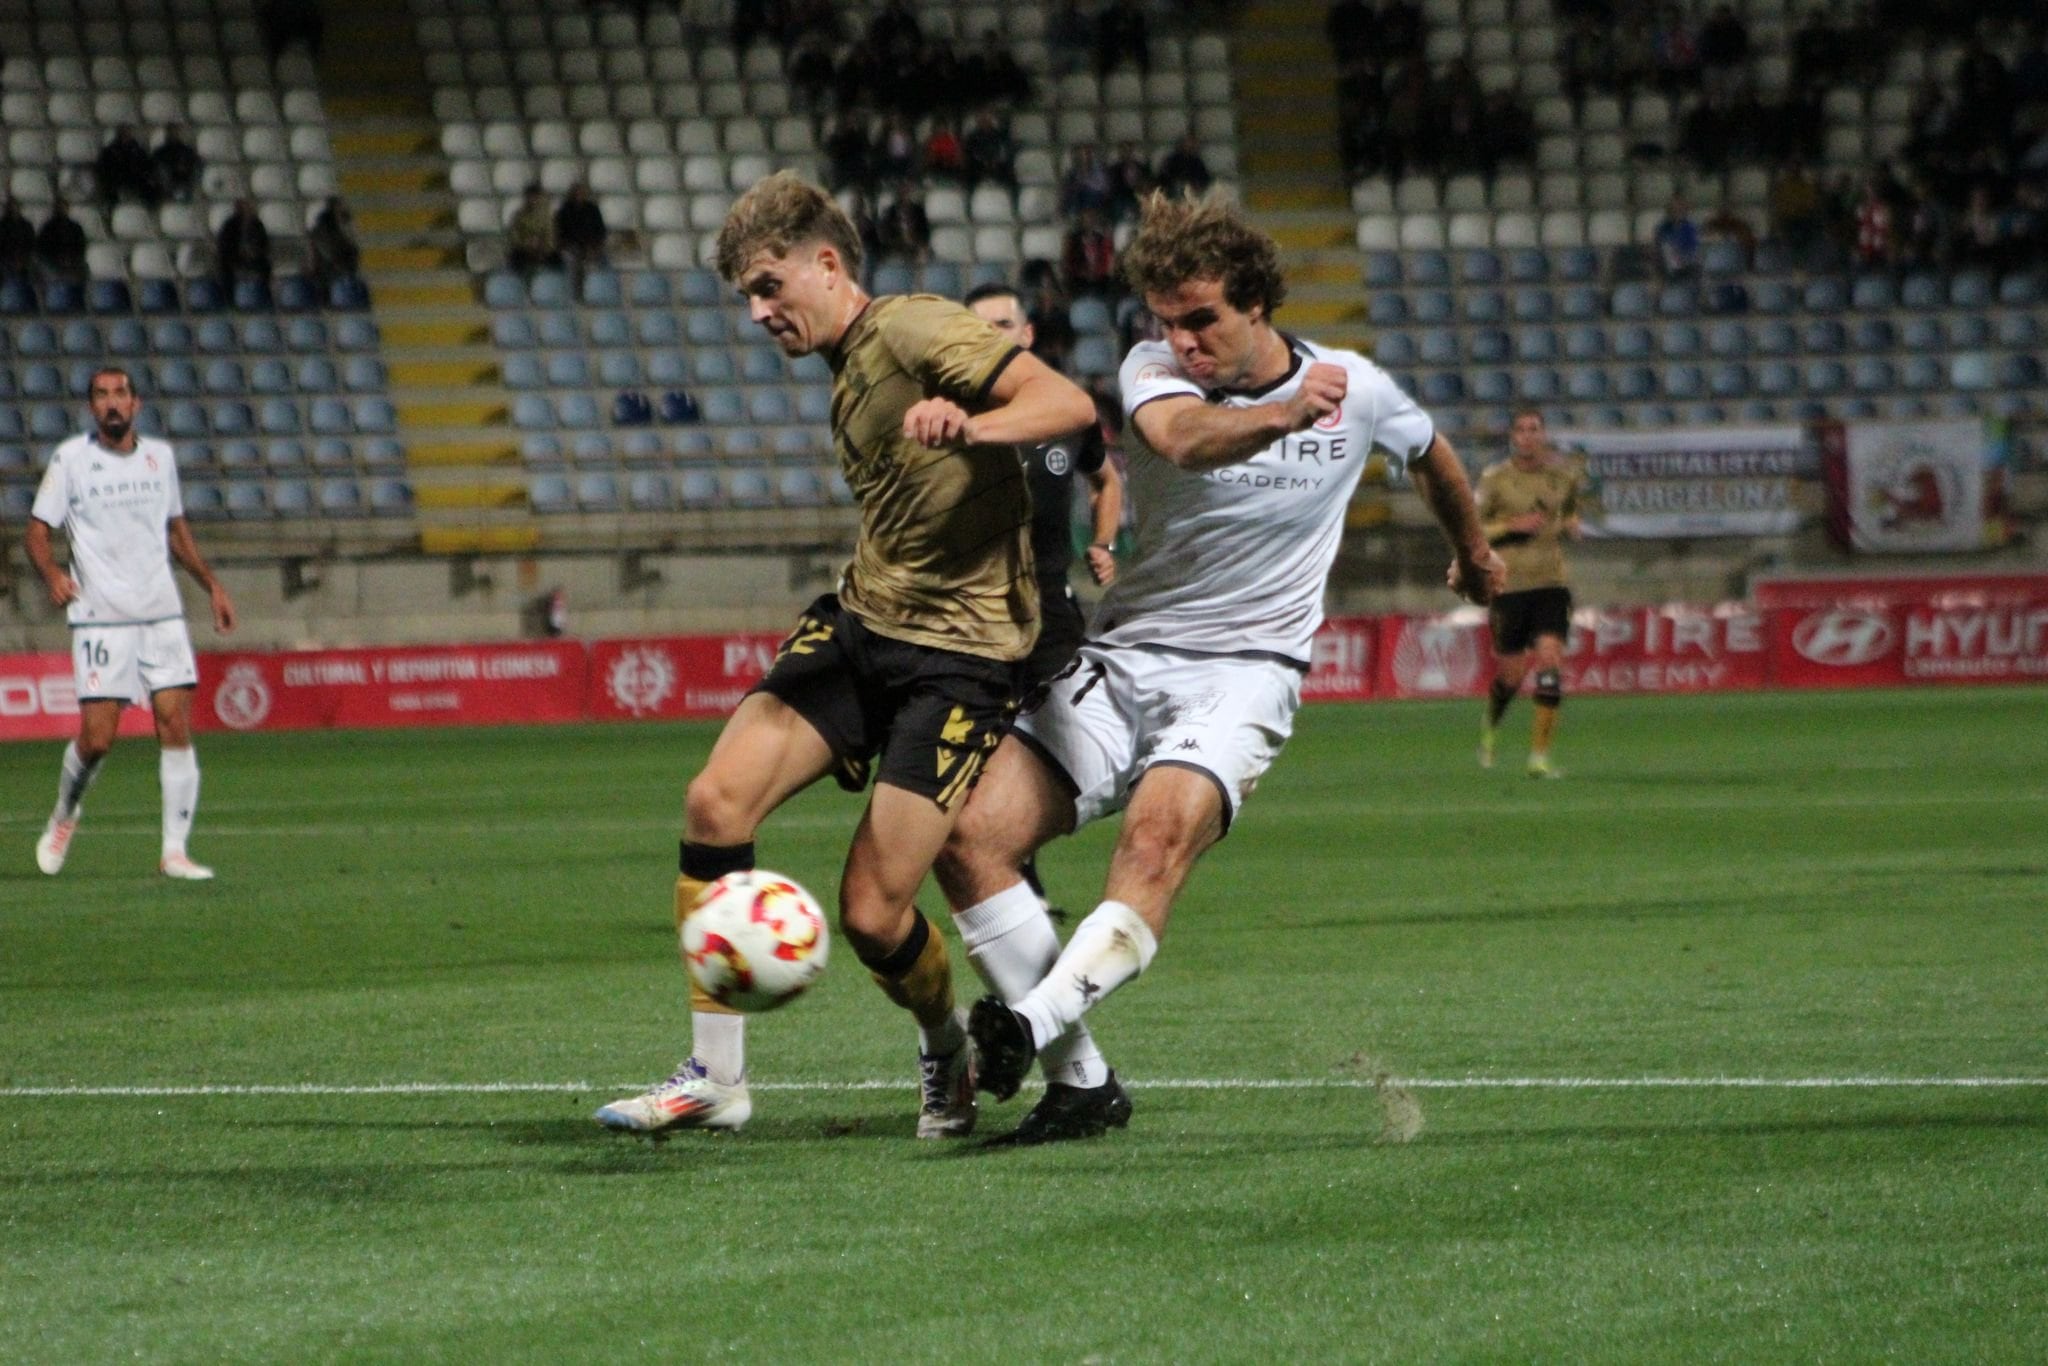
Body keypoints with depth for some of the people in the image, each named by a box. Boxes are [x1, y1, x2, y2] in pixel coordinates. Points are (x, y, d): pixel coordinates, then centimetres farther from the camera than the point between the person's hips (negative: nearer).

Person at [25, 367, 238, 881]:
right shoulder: (71, 459, -2)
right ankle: (65, 813, 23)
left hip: (162, 614, 3)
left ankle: (174, 851, -3)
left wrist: (212, 585, 17)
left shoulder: (159, 456, 10)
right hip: (100, 619, -3)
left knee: (176, 726, -7)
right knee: (97, 737, -8)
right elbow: (36, 531, -1)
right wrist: (53, 574, -21)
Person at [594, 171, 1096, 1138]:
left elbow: (1068, 404, -21)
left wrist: (969, 427, -38)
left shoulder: (914, 332, -10)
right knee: (716, 801, -14)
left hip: (958, 650, -8)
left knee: (872, 914, -11)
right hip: (859, 621, 8)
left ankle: (949, 1054, 23)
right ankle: (714, 1077, -7)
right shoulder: (844, 375, 17)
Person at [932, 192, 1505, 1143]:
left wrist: (1472, 553, 43)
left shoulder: (1356, 388, 1)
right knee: (969, 836, -16)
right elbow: (1180, 438, -31)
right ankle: (1080, 1082, -10)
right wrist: (1285, 415, -51)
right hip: (1120, 660, 2)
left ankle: (1033, 1024, -47)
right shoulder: (1155, 371, -5)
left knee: (1161, 830, -34)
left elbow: (1431, 457, 26)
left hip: (1242, 672, -2)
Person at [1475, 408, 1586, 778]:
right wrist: (1512, 526, -16)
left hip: (1552, 583, 2)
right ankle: (1490, 727, 37)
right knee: (1511, 674, 3)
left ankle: (1539, 755, -10)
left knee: (1551, 662, -14)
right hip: (1509, 584, -2)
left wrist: (1570, 525, 4)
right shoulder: (1495, 478, -3)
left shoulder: (1563, 475, 6)